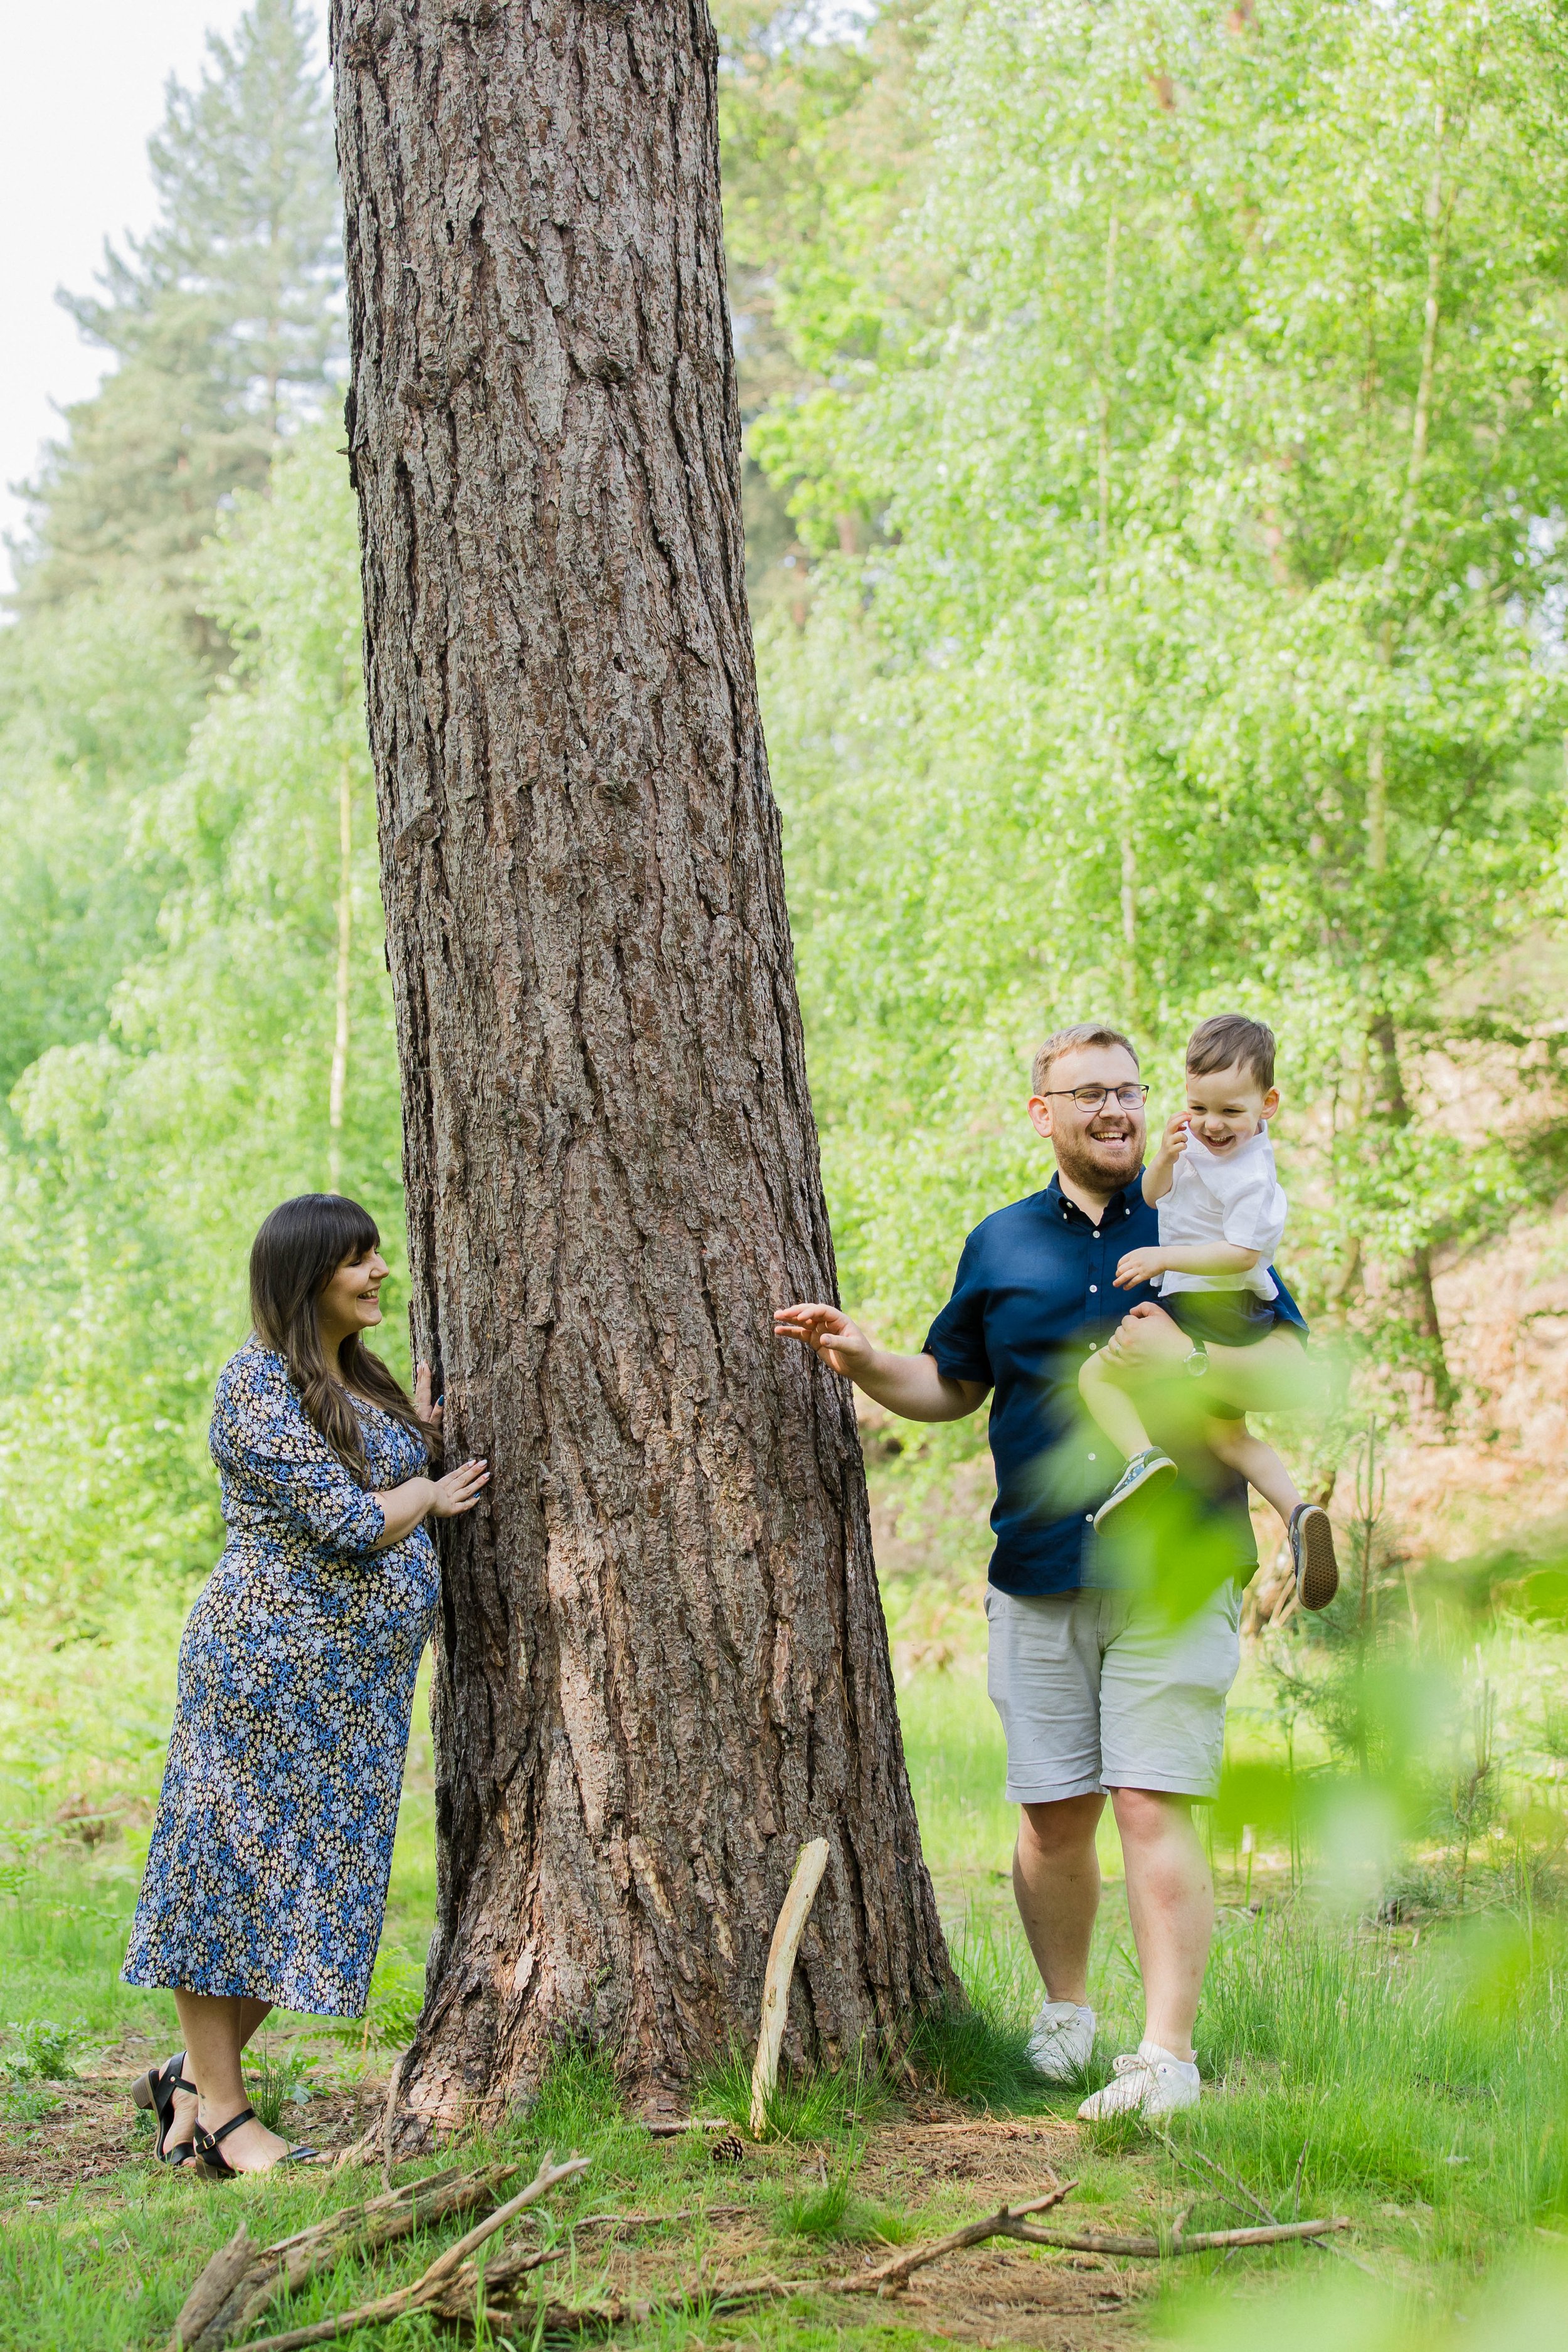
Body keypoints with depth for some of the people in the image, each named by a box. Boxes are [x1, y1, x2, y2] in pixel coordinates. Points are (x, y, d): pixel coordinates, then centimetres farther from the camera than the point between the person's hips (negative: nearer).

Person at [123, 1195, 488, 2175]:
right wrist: (427, 1492, -2)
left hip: (359, 1676, 9)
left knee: (309, 1875, 11)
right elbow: (350, 1523, -19)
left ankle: (197, 2078, 21)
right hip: (273, 1658, -9)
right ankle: (220, 2110, 5)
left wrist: (422, 1439, 4)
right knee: (240, 1864, -2)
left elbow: (393, 1483, 22)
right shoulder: (262, 1386, -14)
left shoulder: (355, 1376, 15)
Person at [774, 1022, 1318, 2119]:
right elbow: (951, 1386, 24)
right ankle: (1065, 2011, 27)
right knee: (1052, 1814, 6)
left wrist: (1187, 1362, -16)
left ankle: (1168, 2054, -8)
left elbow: (1296, 1370, 0)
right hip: (1039, 1578, 3)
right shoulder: (1001, 1246, 14)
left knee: (1156, 1811, -10)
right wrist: (862, 1359, 5)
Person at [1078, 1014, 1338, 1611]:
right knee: (1227, 1434, 19)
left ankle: (1142, 1456, -31)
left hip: (1210, 1312, -10)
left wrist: (1164, 1257, -25)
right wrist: (1165, 1159, -10)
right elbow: (1152, 1197, 11)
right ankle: (1296, 1511, 5)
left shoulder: (1251, 1175, -20)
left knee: (1098, 1372, -10)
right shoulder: (1198, 1141, 5)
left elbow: (1242, 1253, -24)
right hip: (1237, 1317, 10)